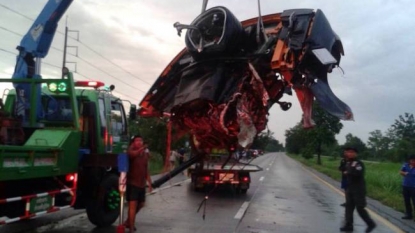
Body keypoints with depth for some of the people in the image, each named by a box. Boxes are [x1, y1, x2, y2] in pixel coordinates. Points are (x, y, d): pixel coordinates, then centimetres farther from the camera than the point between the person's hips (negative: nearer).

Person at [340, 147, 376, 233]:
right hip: (350, 189, 8)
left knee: (360, 208, -3)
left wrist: (348, 173, -17)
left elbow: (358, 173, -31)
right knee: (349, 207, 8)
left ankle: (371, 224, 16)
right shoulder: (348, 163, 11)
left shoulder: (358, 163, -16)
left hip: (358, 190, -8)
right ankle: (349, 225, 15)